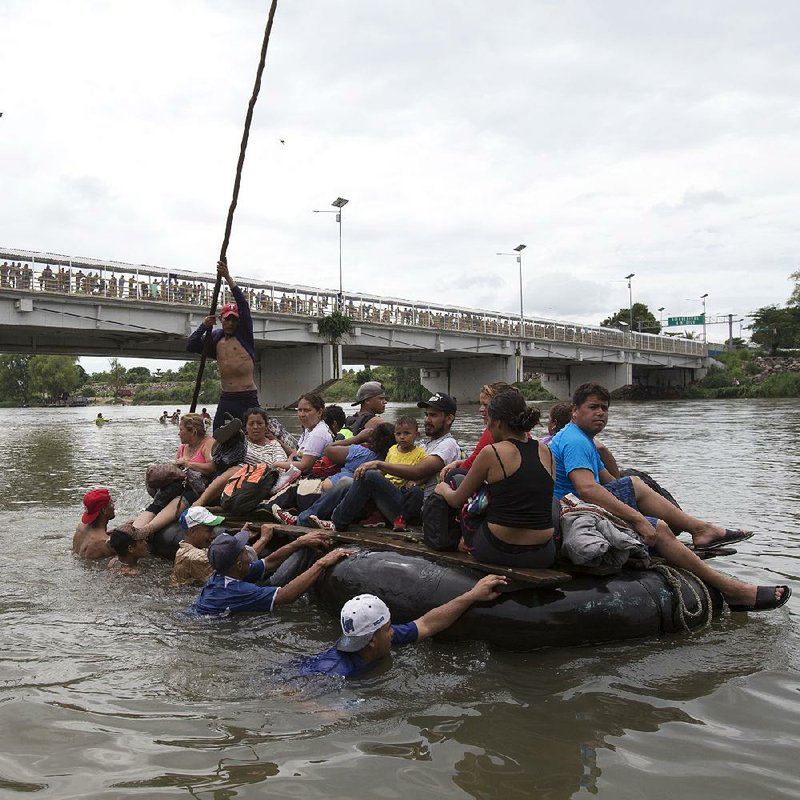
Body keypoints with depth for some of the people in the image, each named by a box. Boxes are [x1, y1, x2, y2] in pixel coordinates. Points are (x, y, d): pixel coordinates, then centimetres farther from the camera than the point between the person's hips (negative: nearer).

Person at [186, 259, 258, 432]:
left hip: (247, 397, -4)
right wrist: (204, 327, -1)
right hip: (226, 399, 5)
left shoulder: (244, 335, 2)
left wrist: (228, 277, -12)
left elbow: (243, 305, -8)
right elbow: (190, 346, 13)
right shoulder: (216, 339, 15)